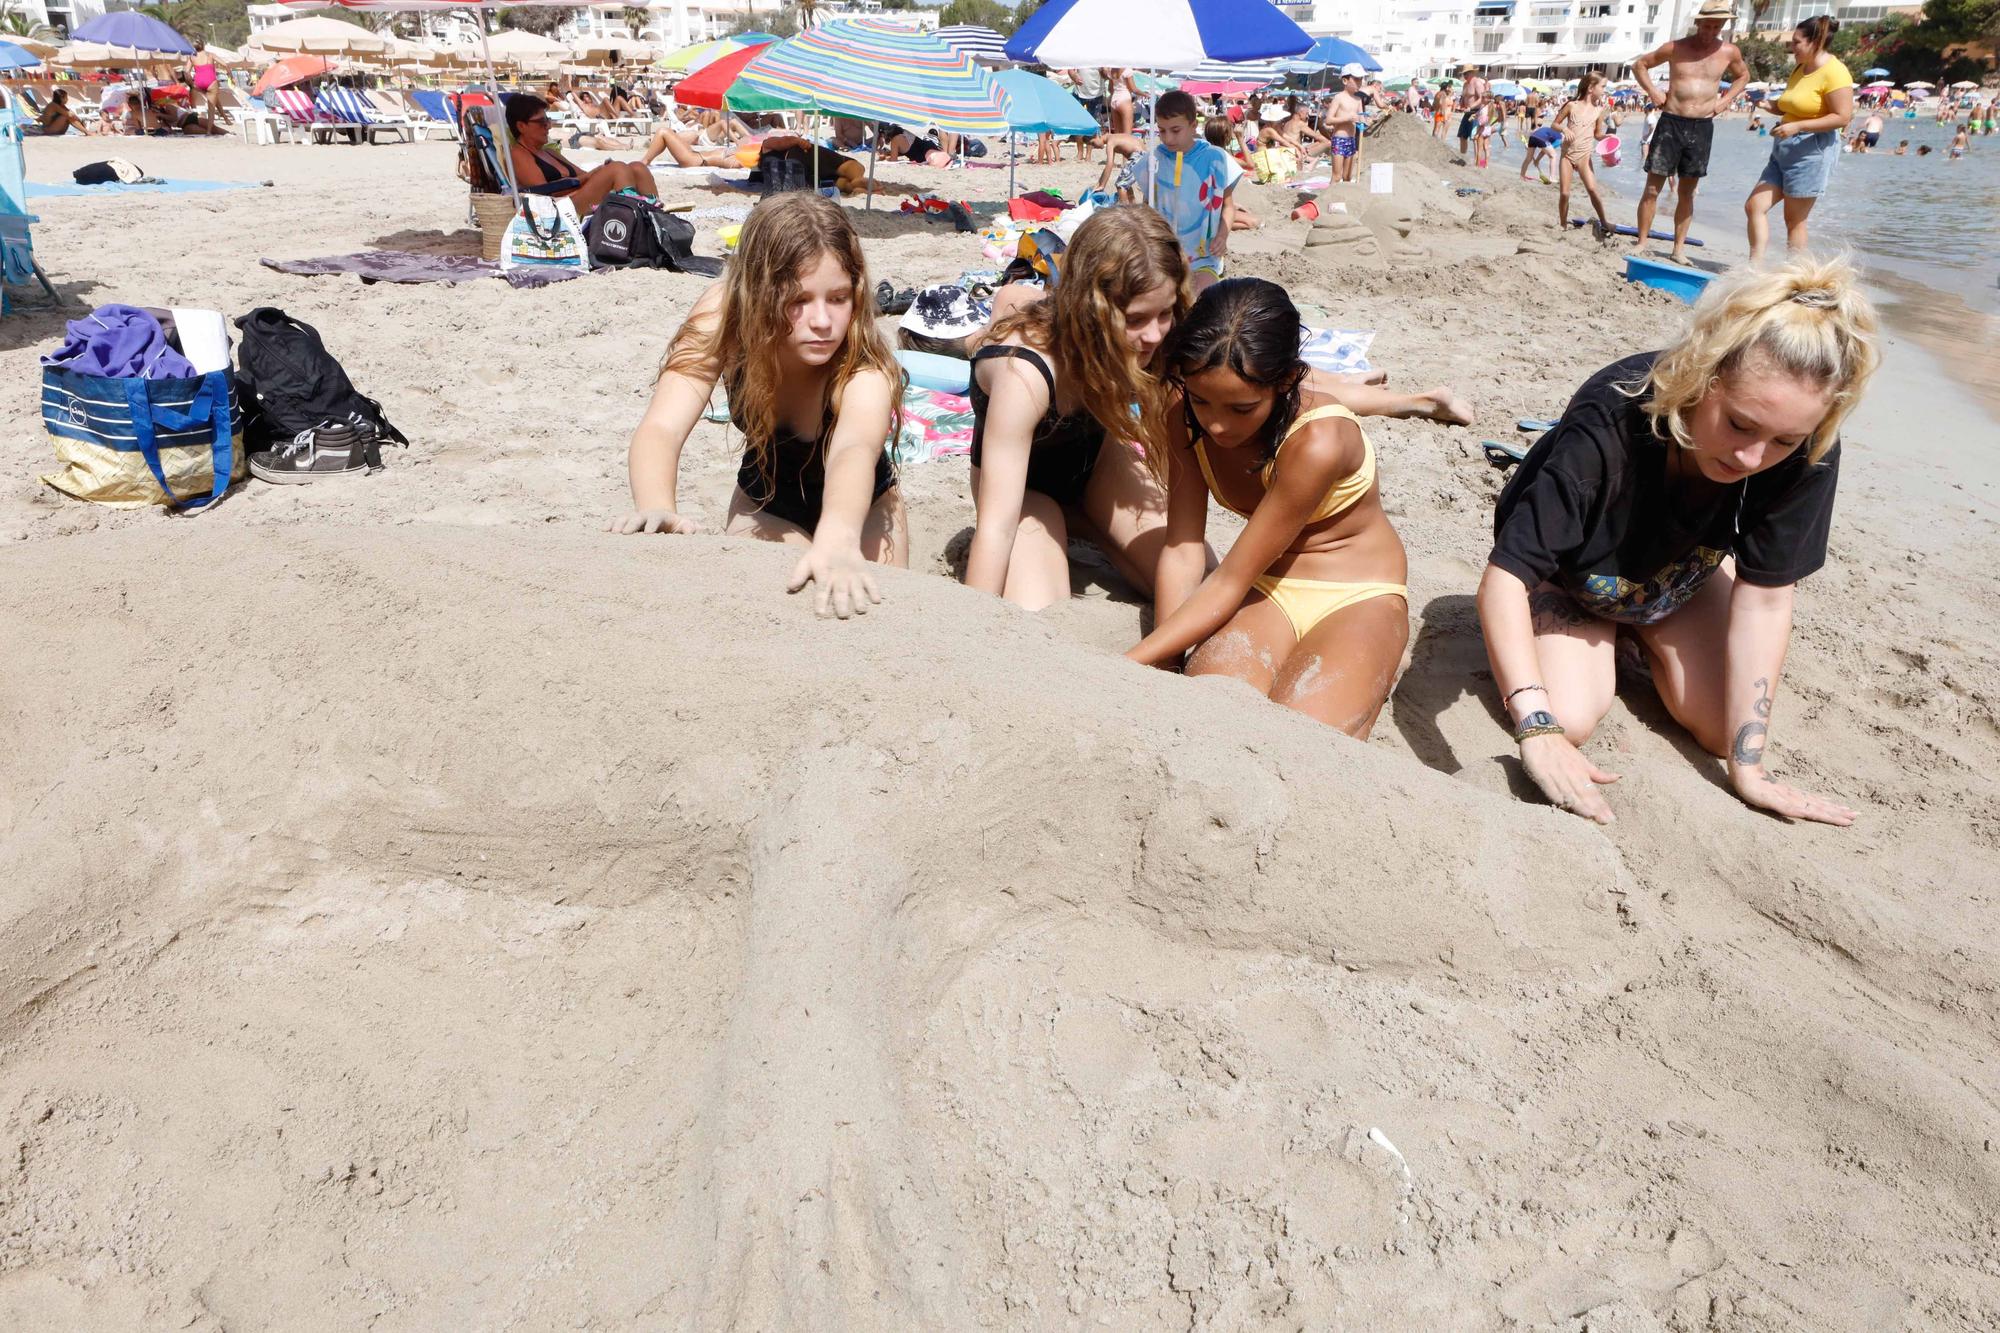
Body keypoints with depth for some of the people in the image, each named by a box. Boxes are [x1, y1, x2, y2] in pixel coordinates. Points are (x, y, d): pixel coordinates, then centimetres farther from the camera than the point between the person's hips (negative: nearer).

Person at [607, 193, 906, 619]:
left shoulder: (866, 365, -38)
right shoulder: (724, 315, -29)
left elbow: (855, 449, -60)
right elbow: (660, 428, -40)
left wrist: (838, 539, -82)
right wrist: (656, 511, -63)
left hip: (859, 505, -2)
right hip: (761, 503, 2)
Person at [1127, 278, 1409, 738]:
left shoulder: (1317, 441, -31)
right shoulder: (1188, 413, -12)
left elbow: (1229, 583, -26)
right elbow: (1182, 550, -12)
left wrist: (1130, 665, -28)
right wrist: (1163, 669, -19)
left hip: (1356, 597, -3)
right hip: (1264, 589, 3)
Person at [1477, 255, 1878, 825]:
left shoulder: (1808, 452, -30)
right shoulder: (1608, 426, -41)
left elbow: (1764, 600, -24)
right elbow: (1505, 574, -43)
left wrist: (1747, 765, -27)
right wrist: (1538, 730, -54)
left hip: (1683, 576, 4)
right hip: (1572, 573, -3)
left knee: (1725, 727, -9)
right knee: (1569, 719, -23)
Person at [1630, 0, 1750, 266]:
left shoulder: (1729, 52, 5)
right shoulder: (1675, 48, -2)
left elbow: (1743, 76, 23)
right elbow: (1639, 65, 8)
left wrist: (1726, 100, 7)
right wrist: (1653, 92, -3)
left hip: (1702, 127, 2)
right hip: (1671, 122, -2)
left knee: (1687, 191, 6)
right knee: (1653, 186, -5)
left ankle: (1679, 248, 10)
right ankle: (1643, 241, 3)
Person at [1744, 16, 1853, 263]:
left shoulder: (1834, 72, -14)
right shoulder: (1798, 69, 13)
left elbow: (1842, 117, -18)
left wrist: (1797, 126, -24)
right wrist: (1772, 105, 7)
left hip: (1812, 151, -9)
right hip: (1783, 150, 9)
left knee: (1794, 220, -3)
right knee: (1754, 206, -1)